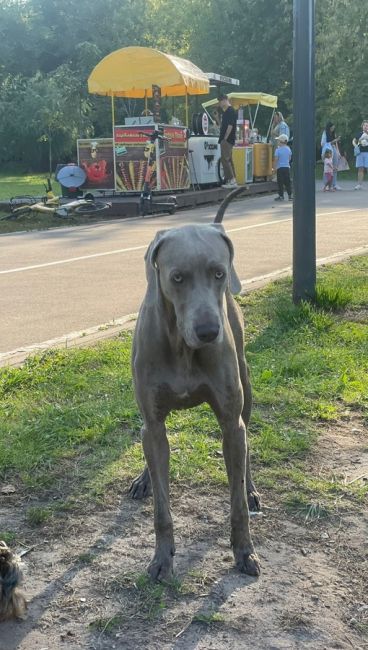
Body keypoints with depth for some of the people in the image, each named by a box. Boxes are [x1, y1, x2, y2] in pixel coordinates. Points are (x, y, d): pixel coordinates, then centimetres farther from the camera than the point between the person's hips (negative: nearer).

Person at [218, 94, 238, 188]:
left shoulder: (231, 111, -13)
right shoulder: (226, 111, 17)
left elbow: (230, 126, -20)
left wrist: (225, 138, -20)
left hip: (227, 140, -10)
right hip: (225, 140, 10)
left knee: (225, 159, -13)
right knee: (228, 160, 10)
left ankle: (232, 180, -14)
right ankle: (232, 181, 12)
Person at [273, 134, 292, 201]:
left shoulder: (278, 150, -11)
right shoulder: (288, 149, 4)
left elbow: (276, 159, -13)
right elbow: (289, 158, 13)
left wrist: (274, 167, -2)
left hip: (280, 167, -5)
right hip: (287, 167, 5)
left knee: (280, 183, 1)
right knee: (287, 182, 9)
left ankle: (281, 196, 2)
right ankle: (290, 196, 8)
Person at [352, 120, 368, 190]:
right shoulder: (359, 133, 12)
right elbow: (354, 141, 22)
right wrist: (355, 145, 4)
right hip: (360, 152, 3)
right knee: (360, 169, 3)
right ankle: (359, 185, 5)